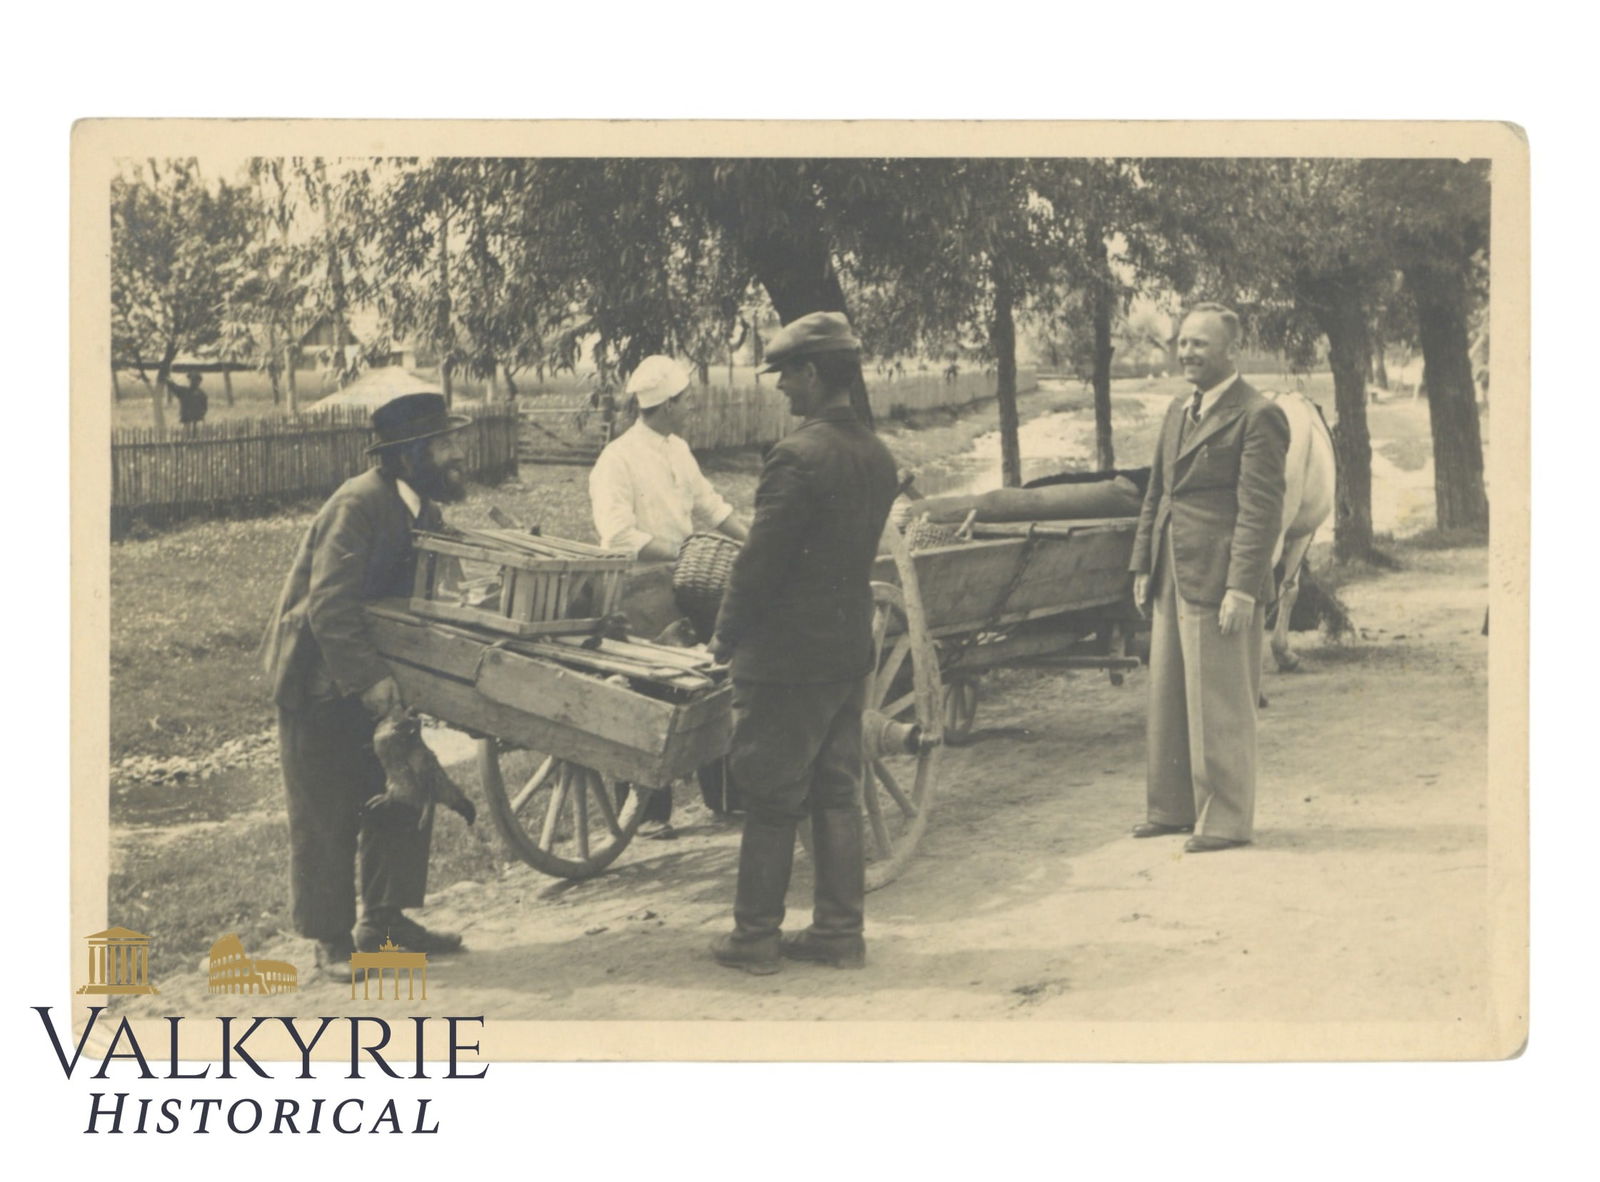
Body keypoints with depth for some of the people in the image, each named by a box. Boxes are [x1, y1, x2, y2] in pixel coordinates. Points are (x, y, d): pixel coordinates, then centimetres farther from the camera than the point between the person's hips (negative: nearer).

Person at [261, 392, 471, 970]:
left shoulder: (424, 511, 5)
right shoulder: (358, 505, -22)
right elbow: (329, 606, -28)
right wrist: (369, 678, -30)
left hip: (374, 677, 8)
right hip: (321, 682, -8)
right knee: (327, 815, 0)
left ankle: (385, 919, 22)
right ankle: (332, 938, 12)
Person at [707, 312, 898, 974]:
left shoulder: (798, 456, -19)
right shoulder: (877, 456, 7)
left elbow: (761, 559, -18)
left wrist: (726, 635, -3)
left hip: (787, 654, -8)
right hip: (851, 650, 8)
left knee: (771, 800, 2)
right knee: (837, 794, 13)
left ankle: (755, 936, 10)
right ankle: (840, 930, 18)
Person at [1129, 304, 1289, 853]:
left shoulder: (1257, 416, -10)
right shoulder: (1178, 410, 17)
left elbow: (1261, 510, -15)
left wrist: (1242, 588, -19)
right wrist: (1143, 566, 16)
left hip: (1218, 582, -8)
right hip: (1171, 581, 9)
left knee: (1219, 706, -1)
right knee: (1167, 699, 14)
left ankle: (1226, 820, 9)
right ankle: (1172, 808, 25)